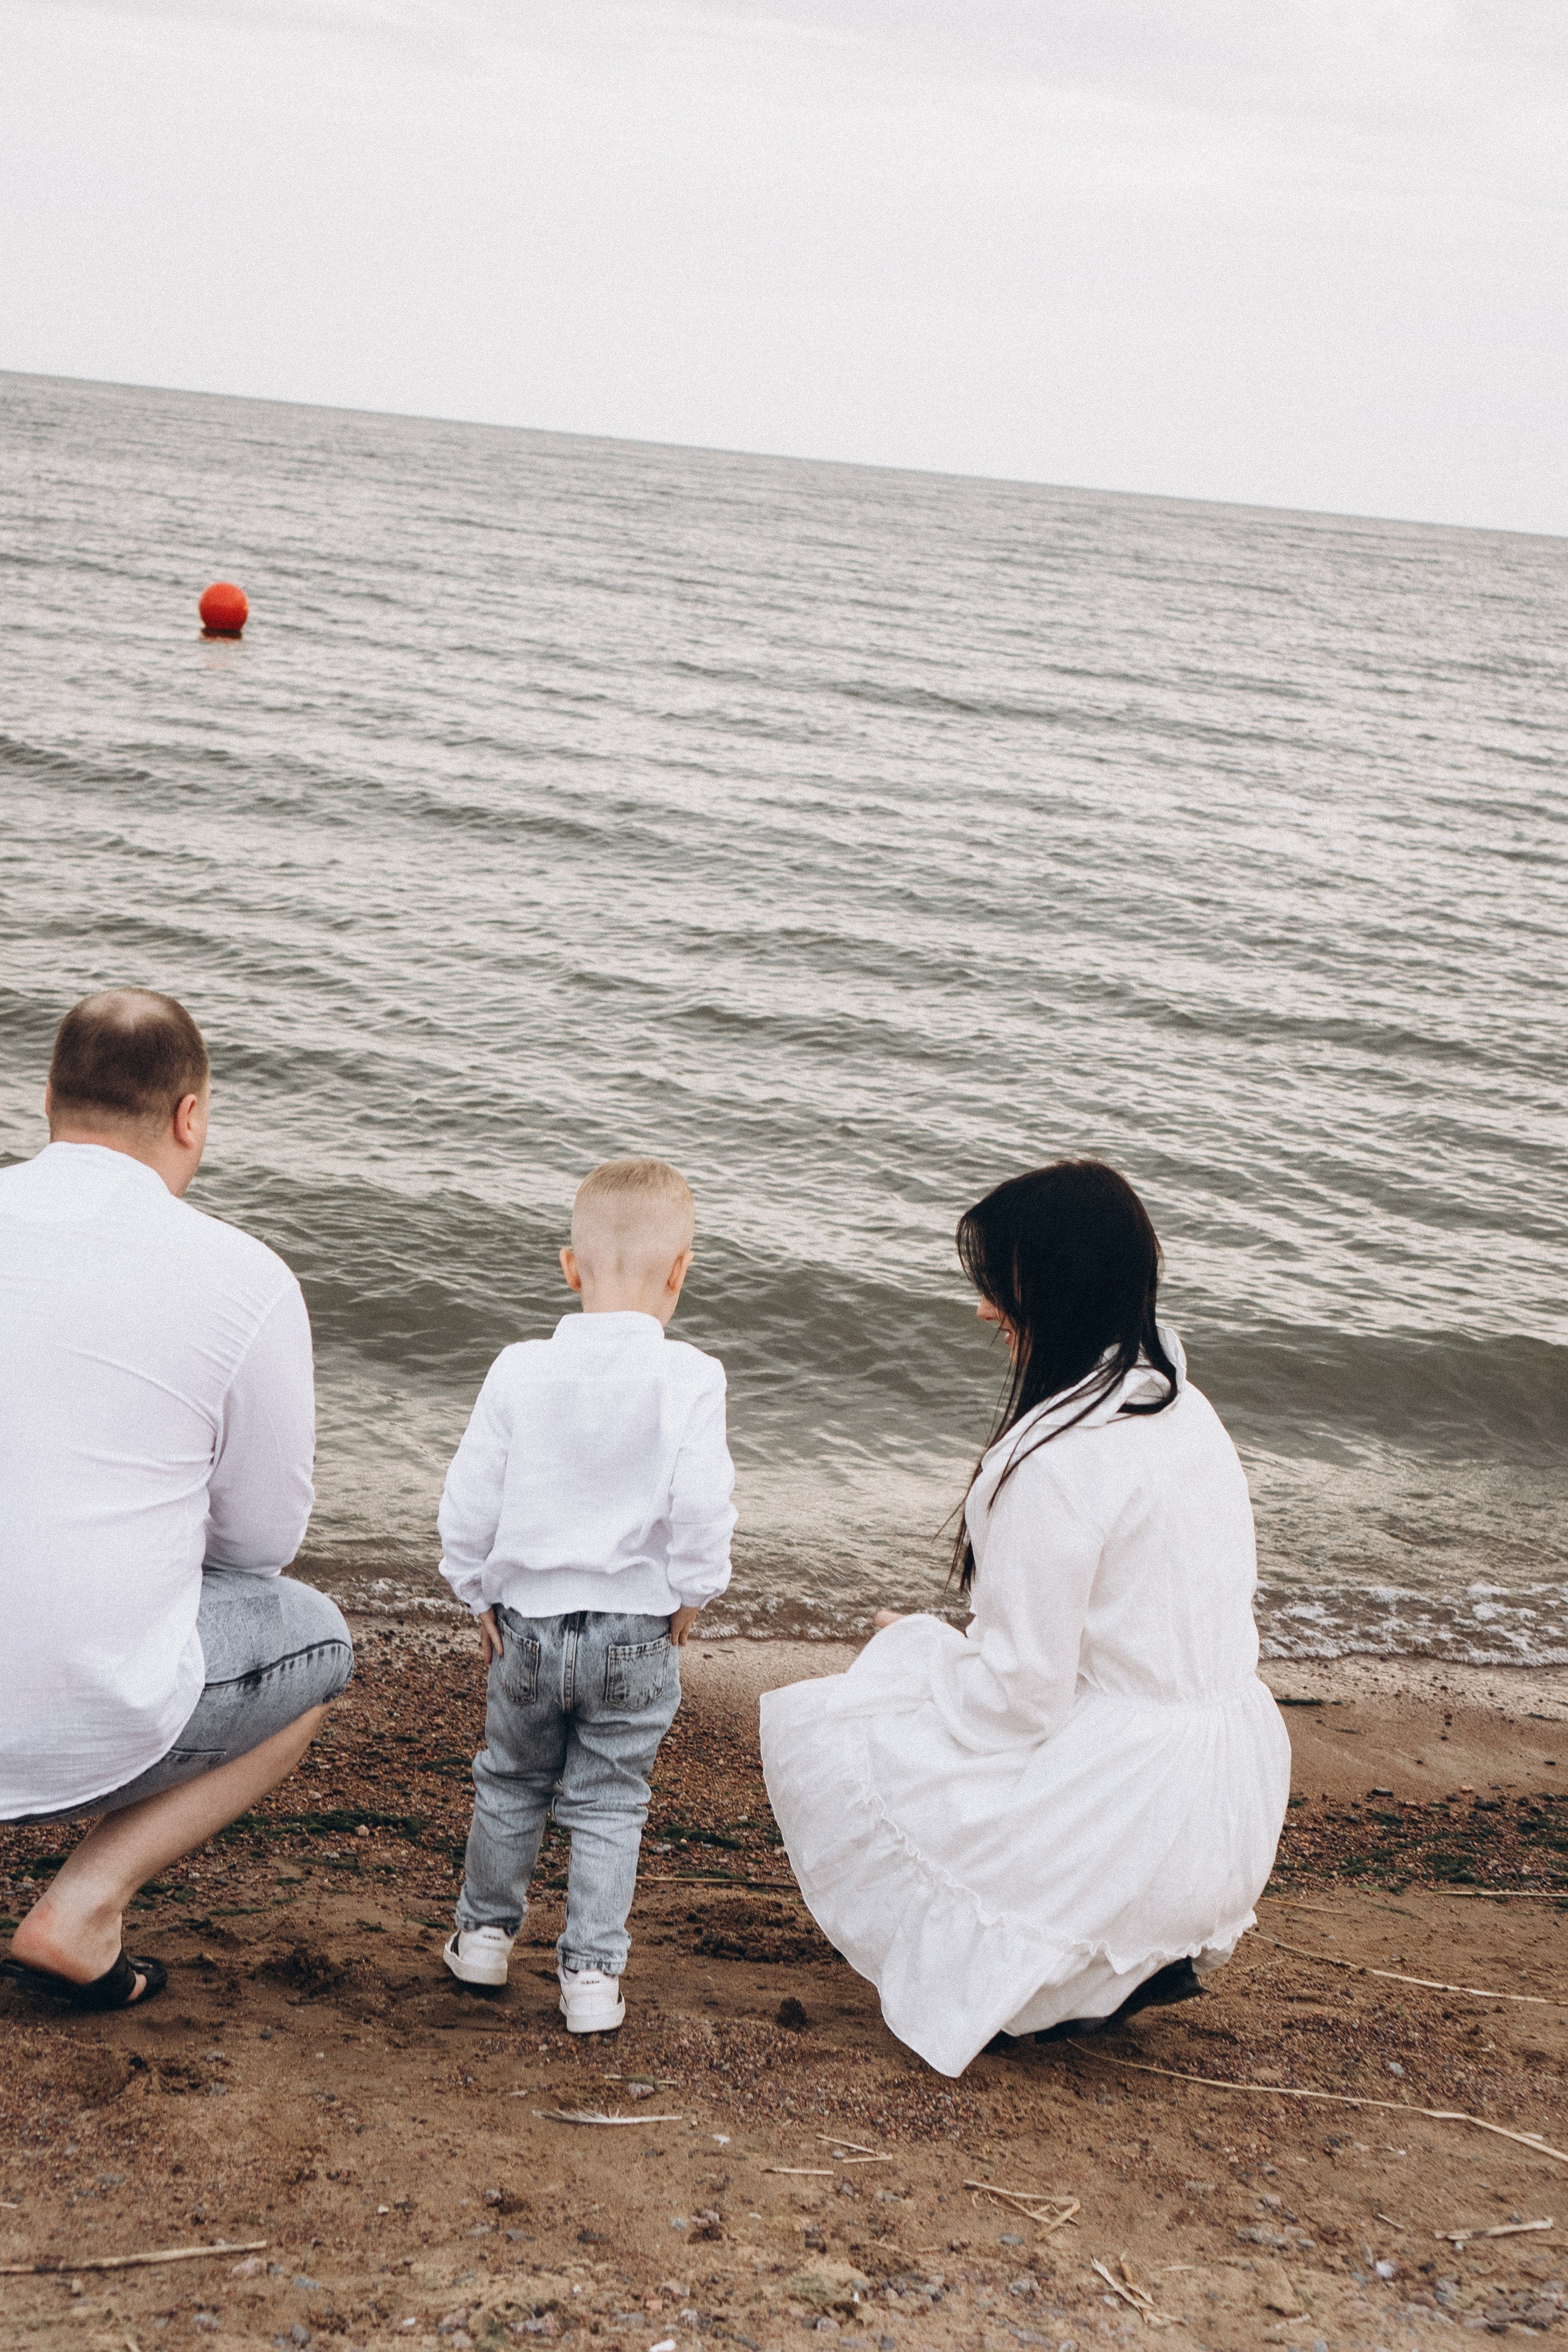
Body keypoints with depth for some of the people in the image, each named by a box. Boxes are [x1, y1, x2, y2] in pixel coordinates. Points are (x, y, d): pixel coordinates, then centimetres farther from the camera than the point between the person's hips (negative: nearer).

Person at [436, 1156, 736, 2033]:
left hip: (529, 1623, 2)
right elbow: (702, 1506, -18)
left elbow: (469, 1501, -4)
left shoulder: (520, 1370, -7)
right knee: (608, 1805, 11)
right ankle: (592, 1973, 14)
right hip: (636, 1635, -2)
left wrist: (481, 1596, 10)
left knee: (510, 1783, 22)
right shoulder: (689, 1378, -14)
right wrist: (688, 1599, -2)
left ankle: (487, 1931, 37)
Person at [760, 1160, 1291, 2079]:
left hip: (1130, 1822, -9)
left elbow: (1019, 1698, -18)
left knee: (814, 1727, 5)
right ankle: (1143, 1954, 19)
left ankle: (1070, 1981, 4)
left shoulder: (1056, 1461, -22)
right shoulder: (1190, 1415, 6)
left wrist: (913, 1644, 1)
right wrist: (949, 1650, 15)